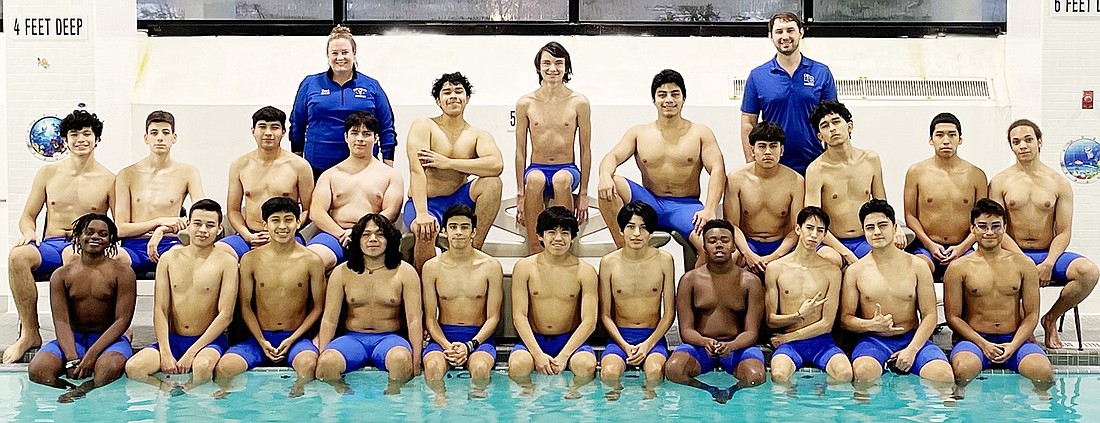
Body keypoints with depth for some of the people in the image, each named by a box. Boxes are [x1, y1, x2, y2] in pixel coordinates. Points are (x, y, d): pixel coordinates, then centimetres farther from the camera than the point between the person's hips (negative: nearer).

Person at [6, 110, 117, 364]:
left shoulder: (108, 180, 8)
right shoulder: (48, 173, 15)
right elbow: (27, 216, 18)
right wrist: (29, 232, -6)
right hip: (50, 246, 3)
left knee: (72, 256, -41)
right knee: (18, 255, -32)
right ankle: (29, 333, -22)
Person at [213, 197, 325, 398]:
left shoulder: (311, 261, 0)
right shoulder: (250, 259, 3)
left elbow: (318, 307, 3)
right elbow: (245, 306, 6)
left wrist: (292, 339, -7)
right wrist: (262, 342, -6)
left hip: (296, 337, -1)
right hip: (260, 337, 1)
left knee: (308, 364, -34)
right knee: (223, 367, -25)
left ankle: (297, 394, -7)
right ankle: (224, 394, 4)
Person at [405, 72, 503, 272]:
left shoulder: (478, 135, 2)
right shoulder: (424, 126, -4)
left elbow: (497, 165, -20)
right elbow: (416, 169, -19)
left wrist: (447, 162, -22)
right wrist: (422, 214, -34)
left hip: (459, 200, 3)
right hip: (424, 203, -3)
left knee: (492, 182, -23)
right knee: (425, 231, -36)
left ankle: (474, 249, -16)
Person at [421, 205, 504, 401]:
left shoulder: (491, 266, 2)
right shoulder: (432, 267, 5)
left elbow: (493, 318, 1)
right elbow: (430, 318, 5)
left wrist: (470, 345, -14)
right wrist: (447, 346, -14)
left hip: (479, 336, -1)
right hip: (442, 337, 1)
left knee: (480, 367, -35)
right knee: (433, 366, -34)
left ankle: (477, 399, -8)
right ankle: (440, 399, -8)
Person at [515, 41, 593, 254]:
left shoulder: (579, 103, 1)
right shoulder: (526, 103, 3)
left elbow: (585, 149, 4)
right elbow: (520, 150, 5)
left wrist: (583, 193, 1)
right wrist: (520, 194, 0)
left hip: (567, 169, 0)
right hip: (537, 169, 0)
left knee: (562, 179, -37)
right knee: (535, 179, -36)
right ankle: (535, 249, -30)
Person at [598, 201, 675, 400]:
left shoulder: (664, 260, 1)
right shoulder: (609, 263, 0)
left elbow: (669, 313, 3)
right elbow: (605, 315, 3)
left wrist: (648, 344, -9)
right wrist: (625, 346, -11)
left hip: (653, 336, 0)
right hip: (619, 336, 0)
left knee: (655, 371, -32)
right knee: (610, 372, -31)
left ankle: (649, 394, -4)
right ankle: (616, 393, -2)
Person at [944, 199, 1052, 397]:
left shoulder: (1023, 265, 9)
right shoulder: (958, 268, 2)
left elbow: (1032, 314, 7)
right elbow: (953, 317, 1)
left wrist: (1013, 345, -9)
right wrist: (983, 344, -12)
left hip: (1015, 339, 2)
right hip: (974, 339, -2)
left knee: (1043, 372, -26)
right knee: (962, 369, -35)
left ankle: (1042, 399, -1)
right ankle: (959, 397, -11)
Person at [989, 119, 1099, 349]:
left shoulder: (1059, 183, 6)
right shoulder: (1000, 182, 3)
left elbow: (1064, 232, 2)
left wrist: (1048, 264, -14)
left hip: (1049, 254, 2)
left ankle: (1051, 319, -1)